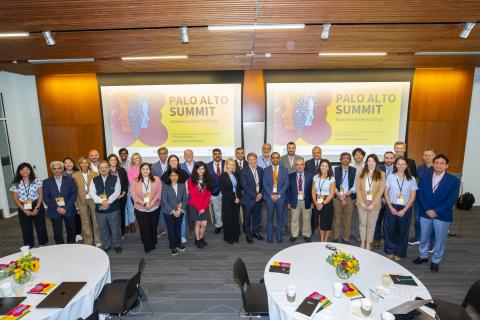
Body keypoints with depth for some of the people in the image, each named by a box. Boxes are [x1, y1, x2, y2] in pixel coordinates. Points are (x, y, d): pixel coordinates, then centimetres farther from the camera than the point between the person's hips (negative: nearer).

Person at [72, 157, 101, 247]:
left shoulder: (94, 174, 0)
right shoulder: (75, 175, 2)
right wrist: (76, 204, -1)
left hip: (93, 200, -1)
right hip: (82, 201, 1)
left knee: (96, 220, 6)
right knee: (85, 222, 9)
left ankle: (97, 241, 19)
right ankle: (88, 242, 22)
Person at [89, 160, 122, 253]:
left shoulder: (115, 178, -1)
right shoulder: (94, 180, 5)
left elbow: (117, 192, -9)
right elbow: (92, 193, -5)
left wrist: (108, 201, -18)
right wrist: (102, 201, -18)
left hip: (113, 208, -2)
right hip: (100, 208, 2)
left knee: (115, 228, 7)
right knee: (103, 229, 14)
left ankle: (117, 245, 25)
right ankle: (106, 245, 32)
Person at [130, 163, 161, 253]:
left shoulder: (156, 179, -2)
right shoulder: (135, 181, -2)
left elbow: (159, 192, -8)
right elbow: (133, 194, -9)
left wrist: (151, 203, -20)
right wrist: (144, 203, -20)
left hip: (154, 208, 1)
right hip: (140, 209, 0)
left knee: (153, 227, 14)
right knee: (144, 228, 3)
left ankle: (153, 244, 36)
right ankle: (147, 246, 24)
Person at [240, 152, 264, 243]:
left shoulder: (260, 170, 5)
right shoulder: (243, 171, -10)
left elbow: (263, 183, 8)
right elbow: (244, 186, -15)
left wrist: (261, 193, -7)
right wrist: (254, 195, -16)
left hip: (259, 198, 4)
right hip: (248, 198, -4)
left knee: (257, 216, 16)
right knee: (247, 218, 8)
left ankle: (256, 232, 34)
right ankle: (248, 234, 25)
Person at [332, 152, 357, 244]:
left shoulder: (354, 170, 5)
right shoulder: (335, 169, 4)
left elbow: (354, 186, 0)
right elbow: (333, 184, -1)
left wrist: (345, 195, -10)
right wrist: (340, 196, -9)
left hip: (349, 198, 1)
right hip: (337, 198, 0)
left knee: (348, 220, 6)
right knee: (336, 220, 6)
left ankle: (346, 239, 20)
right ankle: (336, 238, 18)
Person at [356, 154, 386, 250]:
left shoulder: (381, 174, -1)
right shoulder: (361, 173, 4)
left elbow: (381, 190, -6)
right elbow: (358, 189, 1)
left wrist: (373, 204, -12)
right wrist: (361, 202, -9)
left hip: (374, 204, -1)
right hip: (362, 203, 1)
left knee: (371, 224, 9)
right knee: (362, 223, 9)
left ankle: (368, 244, 21)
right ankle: (362, 243, 21)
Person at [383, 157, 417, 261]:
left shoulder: (411, 179, 0)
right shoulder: (390, 177, -1)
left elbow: (413, 197, -2)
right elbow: (386, 193, -1)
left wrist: (404, 210, -10)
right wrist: (391, 208, -8)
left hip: (405, 209, 0)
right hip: (391, 207, 0)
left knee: (402, 231, 10)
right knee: (390, 229, 8)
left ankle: (399, 253, 27)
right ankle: (390, 251, 26)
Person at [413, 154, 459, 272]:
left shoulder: (453, 180, -6)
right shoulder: (425, 177, 1)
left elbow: (451, 200, -11)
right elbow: (420, 195, -1)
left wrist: (436, 211, -16)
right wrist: (427, 210, -12)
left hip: (442, 215, -2)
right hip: (425, 213, 2)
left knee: (440, 239, 10)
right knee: (424, 237, 16)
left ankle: (436, 261, 27)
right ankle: (423, 256, 34)